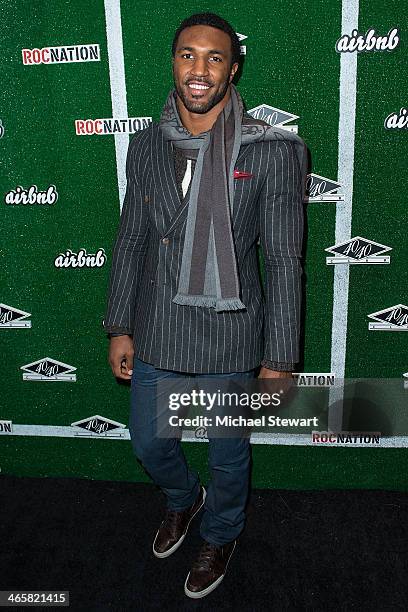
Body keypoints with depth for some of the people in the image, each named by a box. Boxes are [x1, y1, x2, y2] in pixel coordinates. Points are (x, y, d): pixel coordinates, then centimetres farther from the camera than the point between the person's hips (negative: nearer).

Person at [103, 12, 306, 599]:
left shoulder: (272, 152, -13)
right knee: (149, 443, 22)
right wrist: (120, 328, 6)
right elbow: (130, 241, 6)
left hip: (229, 338, -3)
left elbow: (284, 262, -11)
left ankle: (220, 535, 51)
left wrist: (278, 359, -10)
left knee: (228, 454, 18)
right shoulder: (146, 145, 0)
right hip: (156, 335, 4)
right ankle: (184, 498, 57)